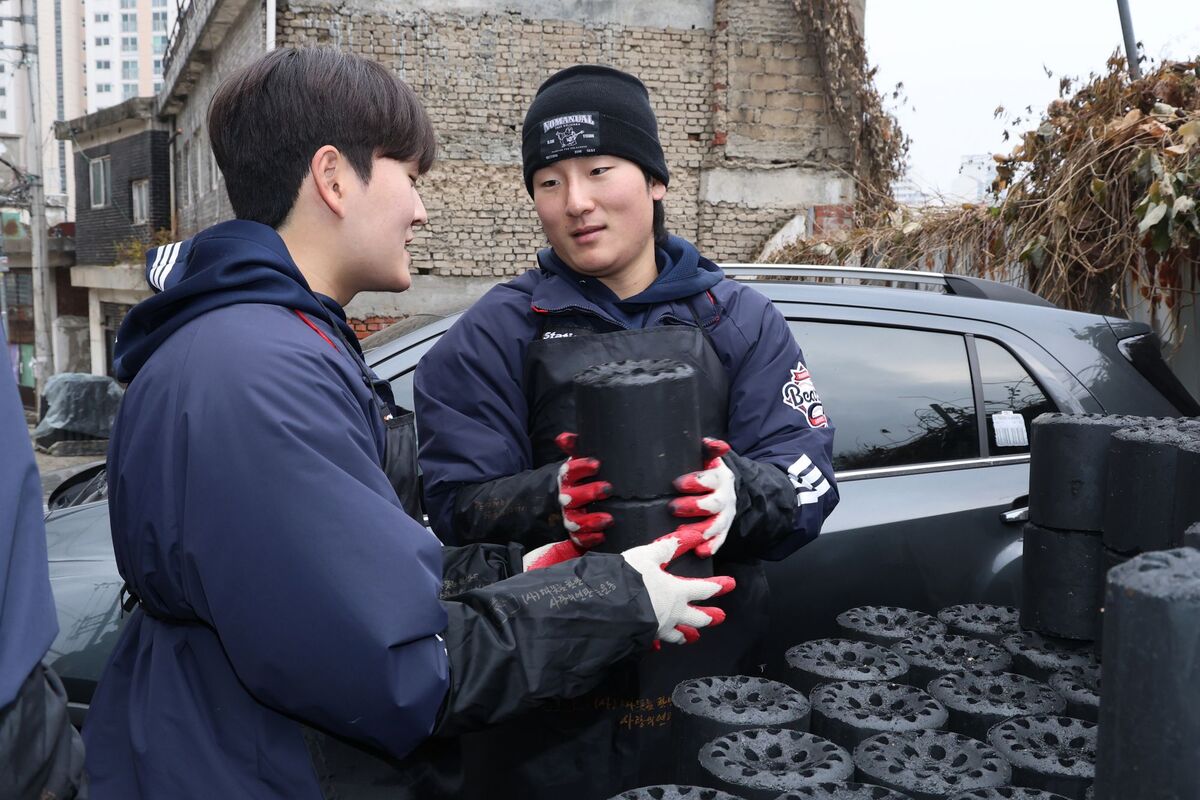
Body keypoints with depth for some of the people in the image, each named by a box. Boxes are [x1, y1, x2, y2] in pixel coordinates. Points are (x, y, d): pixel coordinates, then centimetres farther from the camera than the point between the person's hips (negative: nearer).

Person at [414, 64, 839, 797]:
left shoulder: (741, 319, 2)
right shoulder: (497, 333, -1)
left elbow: (808, 479, -5)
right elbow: (458, 504, -7)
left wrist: (740, 495, -28)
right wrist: (547, 502, -28)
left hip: (715, 684, 2)